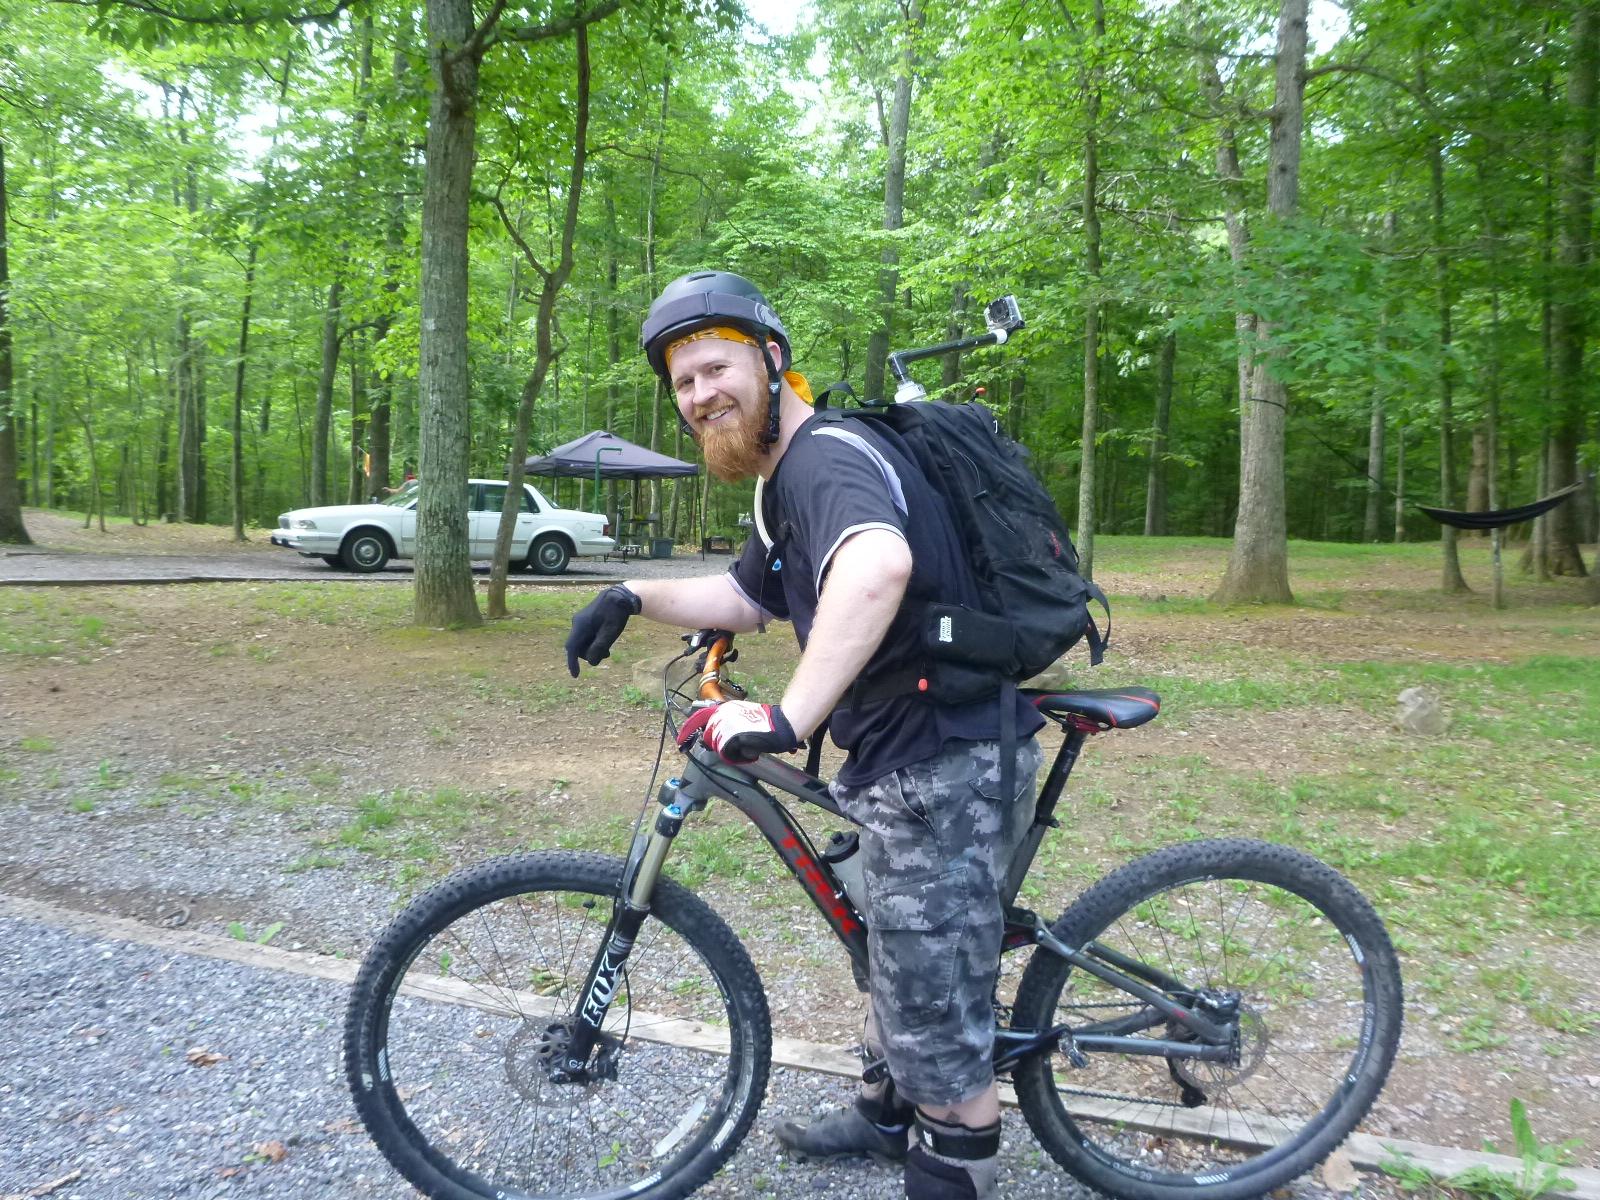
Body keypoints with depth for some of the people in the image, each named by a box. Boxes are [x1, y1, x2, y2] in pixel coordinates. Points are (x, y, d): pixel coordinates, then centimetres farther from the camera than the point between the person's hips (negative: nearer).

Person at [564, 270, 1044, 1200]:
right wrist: (637, 596, 9)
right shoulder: (788, 479, 15)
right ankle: (891, 1117, 49)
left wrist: (789, 720, -43)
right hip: (907, 759, 11)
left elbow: (878, 566, -42)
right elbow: (749, 599, 23)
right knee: (898, 955, 28)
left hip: (947, 764, -11)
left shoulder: (827, 453, -20)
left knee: (938, 1016, 4)